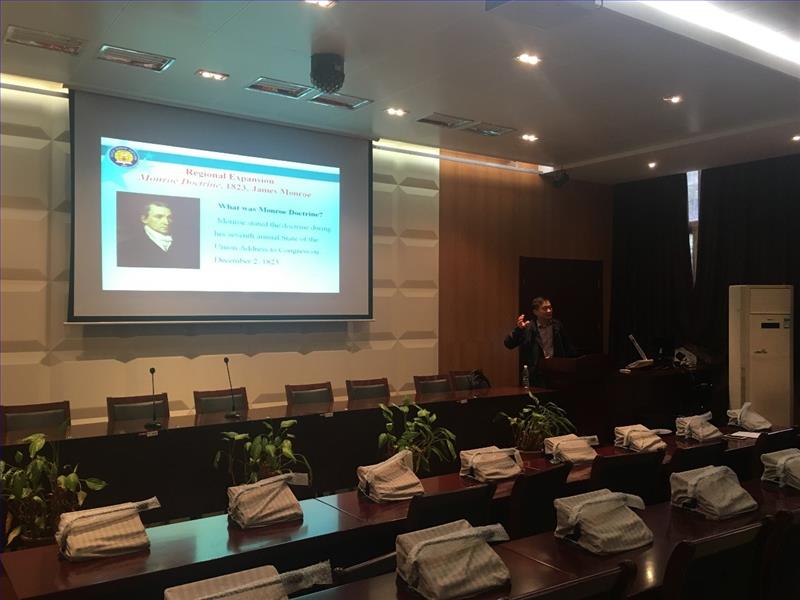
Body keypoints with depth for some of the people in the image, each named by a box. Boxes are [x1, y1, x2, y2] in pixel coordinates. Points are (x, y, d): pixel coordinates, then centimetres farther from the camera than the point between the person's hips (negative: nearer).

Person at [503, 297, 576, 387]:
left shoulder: (557, 325, 3)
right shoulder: (527, 328, -8)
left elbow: (568, 347, 13)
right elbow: (508, 344, -14)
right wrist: (519, 329, -28)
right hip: (537, 374, -3)